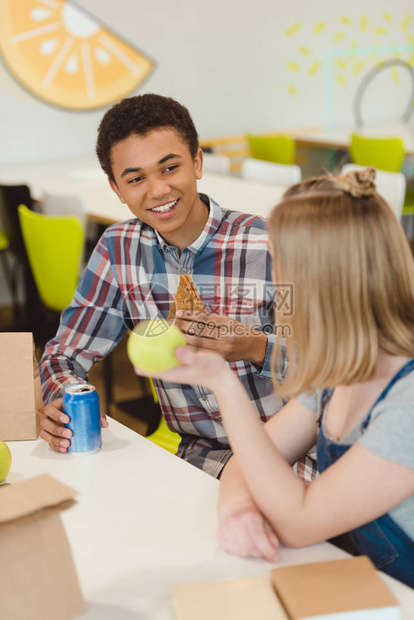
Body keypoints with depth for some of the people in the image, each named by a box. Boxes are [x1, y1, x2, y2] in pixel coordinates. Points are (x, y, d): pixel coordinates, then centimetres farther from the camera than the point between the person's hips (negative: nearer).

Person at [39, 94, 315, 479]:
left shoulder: (269, 248, -14)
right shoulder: (119, 249, 1)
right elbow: (64, 356, 6)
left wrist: (256, 347, -30)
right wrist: (61, 404, -16)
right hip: (199, 455, 4)